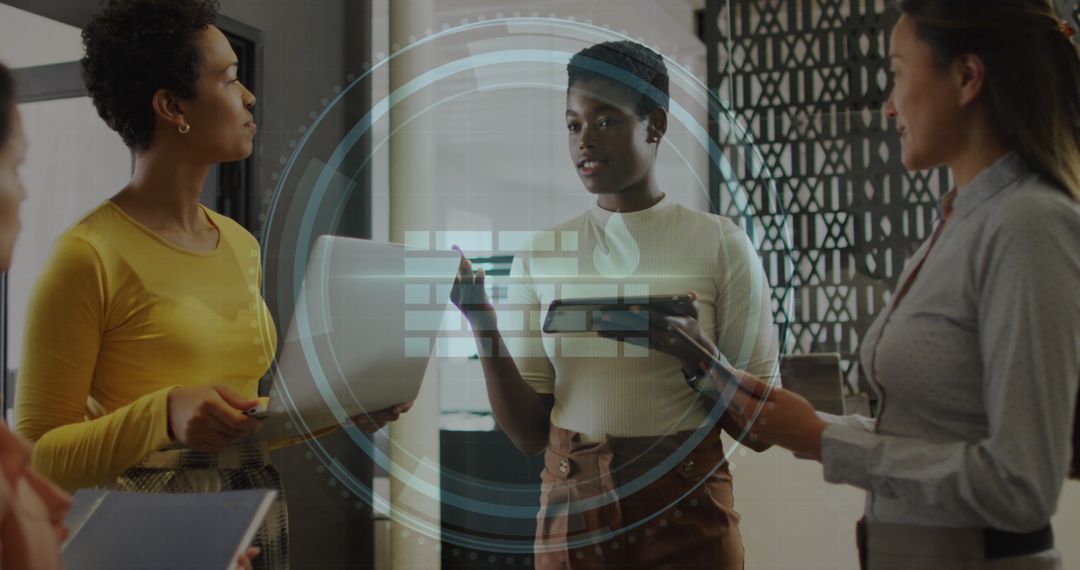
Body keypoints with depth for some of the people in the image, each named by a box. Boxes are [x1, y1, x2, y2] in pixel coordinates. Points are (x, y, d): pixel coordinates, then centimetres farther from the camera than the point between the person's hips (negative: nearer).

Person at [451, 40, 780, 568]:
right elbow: (528, 433, 0)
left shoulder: (720, 244, -5)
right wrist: (482, 322, -14)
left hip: (687, 510, -2)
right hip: (571, 510, 2)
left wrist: (690, 350, -21)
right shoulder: (539, 257, 2)